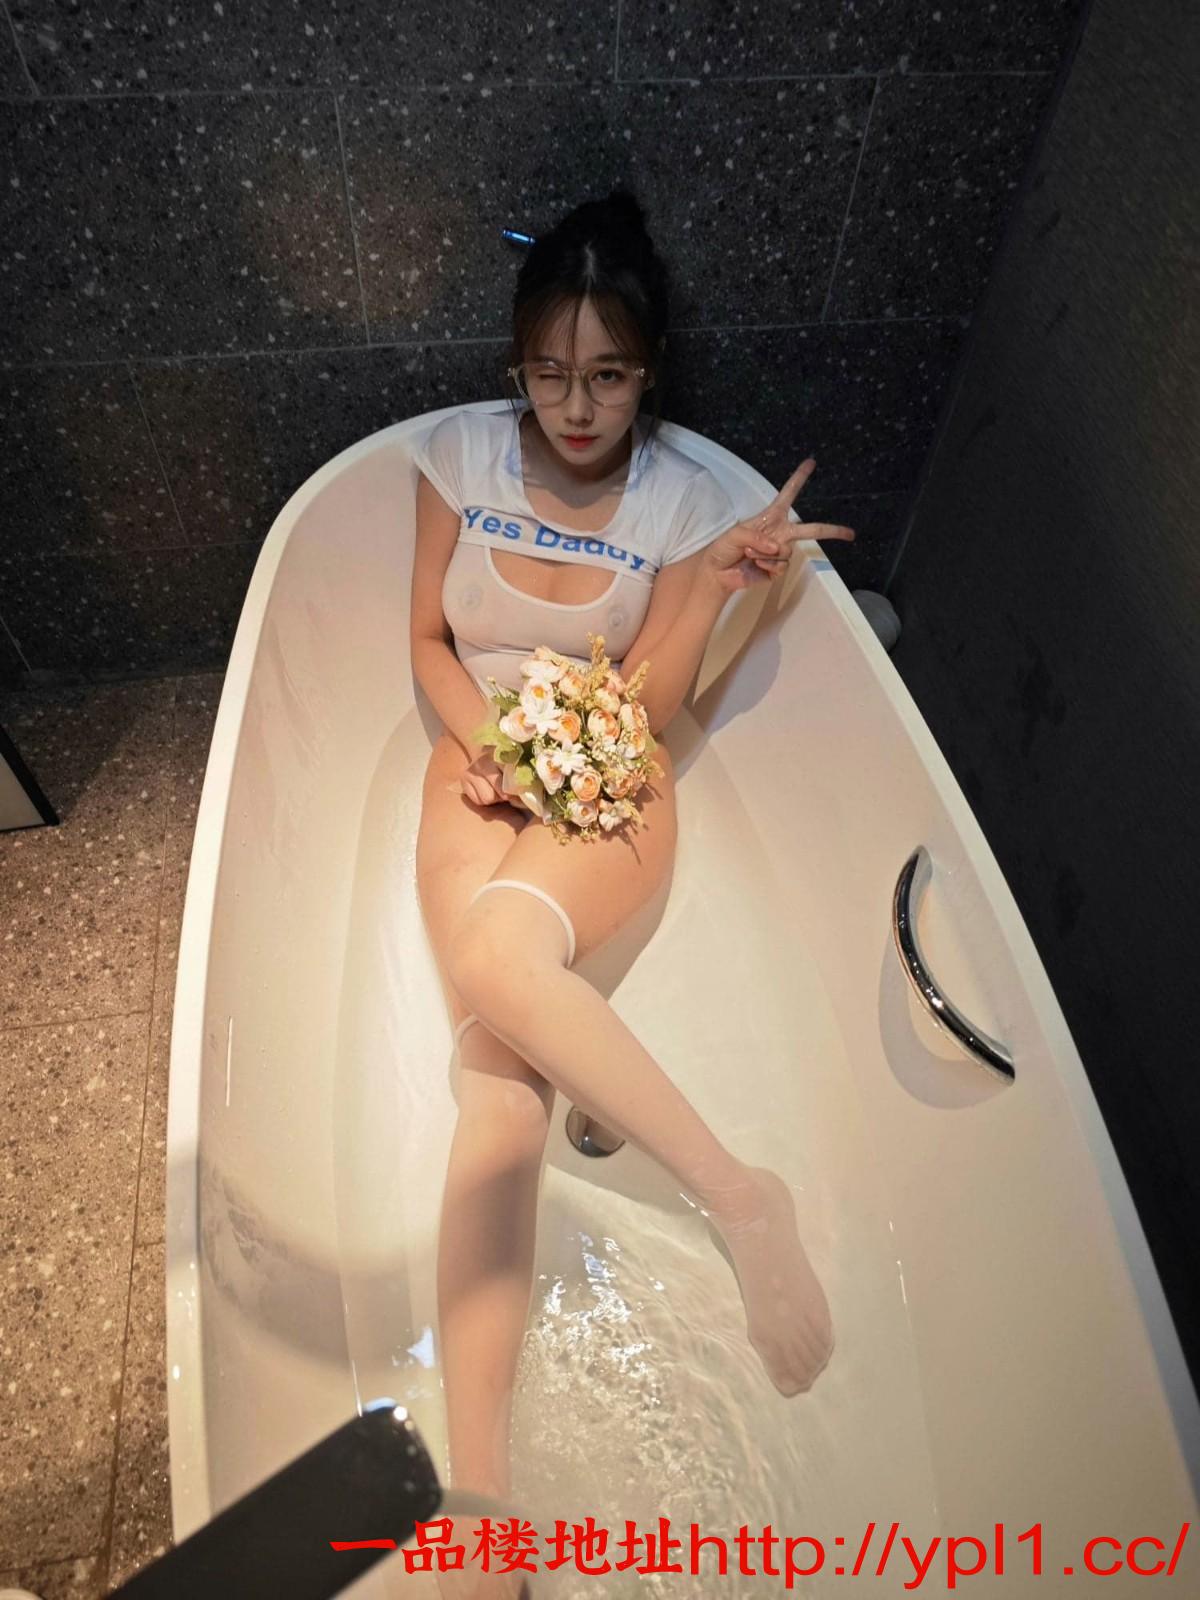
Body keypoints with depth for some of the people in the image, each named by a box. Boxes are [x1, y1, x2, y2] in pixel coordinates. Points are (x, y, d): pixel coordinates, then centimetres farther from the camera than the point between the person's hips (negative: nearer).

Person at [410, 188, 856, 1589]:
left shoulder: (685, 499, -2)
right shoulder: (462, 451, 4)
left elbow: (640, 714, -4)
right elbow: (428, 639, 9)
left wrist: (711, 593, -19)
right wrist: (480, 743, -9)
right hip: (482, 761, 2)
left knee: (497, 953, -37)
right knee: (501, 1077, -25)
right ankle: (476, 1458, -20)